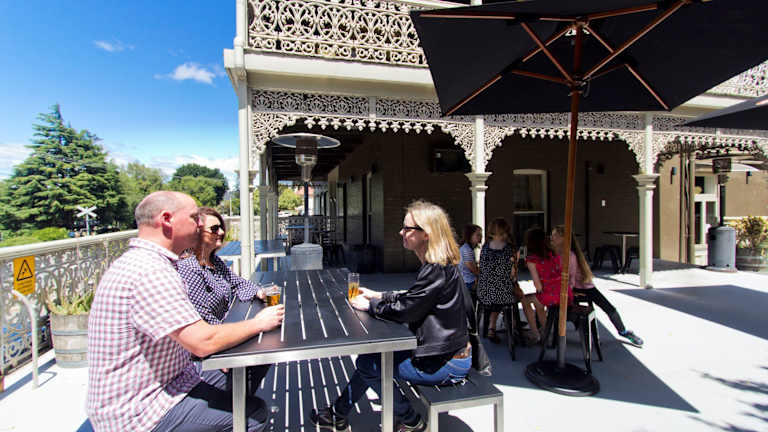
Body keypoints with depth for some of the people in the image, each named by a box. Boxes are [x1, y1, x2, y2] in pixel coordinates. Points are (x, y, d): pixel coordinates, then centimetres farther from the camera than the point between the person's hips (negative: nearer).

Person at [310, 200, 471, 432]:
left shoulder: (438, 270, -26)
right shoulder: (438, 265, 5)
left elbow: (404, 310, -24)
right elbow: (411, 297, 14)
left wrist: (369, 305, -9)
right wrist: (377, 295, 8)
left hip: (447, 364, -9)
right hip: (444, 352, 9)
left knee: (368, 365, -4)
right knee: (370, 356, 9)